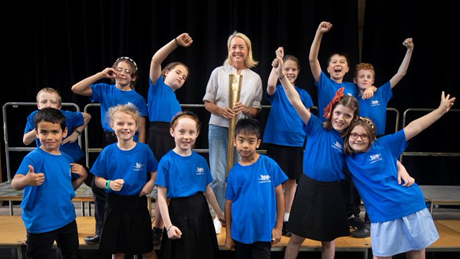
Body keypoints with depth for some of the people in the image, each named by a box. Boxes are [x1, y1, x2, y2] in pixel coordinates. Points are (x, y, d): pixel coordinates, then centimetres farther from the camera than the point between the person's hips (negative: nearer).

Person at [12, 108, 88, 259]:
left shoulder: (67, 159, 3)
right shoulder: (34, 157, -17)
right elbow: (15, 183, -30)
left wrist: (82, 176, -4)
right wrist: (26, 180, -51)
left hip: (67, 219, 6)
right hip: (40, 224, -6)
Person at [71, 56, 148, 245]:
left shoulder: (138, 99, 1)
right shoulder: (104, 90, 6)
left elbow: (141, 130, 0)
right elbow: (76, 89, -6)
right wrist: (101, 74, -9)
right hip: (109, 143, 2)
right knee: (100, 186, 3)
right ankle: (102, 231, 17)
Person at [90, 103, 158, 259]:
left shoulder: (144, 150, -6)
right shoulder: (107, 152, -4)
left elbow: (155, 172, 5)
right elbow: (97, 179, 1)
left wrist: (150, 185, -13)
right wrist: (109, 184, -18)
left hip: (137, 204, -1)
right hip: (115, 205, 1)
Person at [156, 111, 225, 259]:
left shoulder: (201, 161, 2)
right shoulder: (166, 161, -10)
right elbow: (162, 196, -10)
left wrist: (219, 214, 18)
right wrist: (169, 226, -14)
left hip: (201, 212, 4)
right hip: (179, 213, -4)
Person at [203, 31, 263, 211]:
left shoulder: (255, 78, 8)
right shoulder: (218, 72, 5)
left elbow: (256, 110, 11)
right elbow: (207, 103, 5)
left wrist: (245, 109, -12)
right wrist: (221, 111, -15)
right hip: (219, 129, -1)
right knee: (218, 177, -1)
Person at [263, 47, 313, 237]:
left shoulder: (303, 94, 9)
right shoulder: (277, 91, -1)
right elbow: (270, 85, -25)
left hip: (296, 143, 3)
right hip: (276, 141, -3)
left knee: (292, 181, 9)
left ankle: (286, 219, 21)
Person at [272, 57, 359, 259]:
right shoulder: (316, 127, -9)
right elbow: (296, 102, -18)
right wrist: (281, 75, -30)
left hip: (331, 191, 1)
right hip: (308, 187, -1)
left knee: (328, 240, 17)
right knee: (297, 238, 10)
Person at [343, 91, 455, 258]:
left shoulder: (384, 145, -2)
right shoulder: (347, 160, 0)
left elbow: (413, 128, -2)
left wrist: (441, 109, -1)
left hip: (411, 206, 1)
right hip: (382, 215, 0)